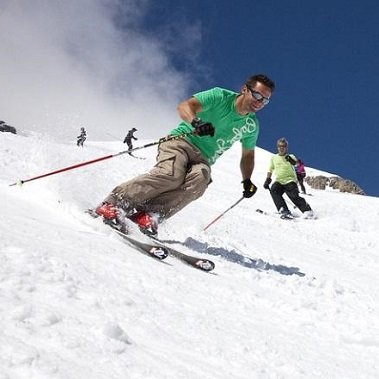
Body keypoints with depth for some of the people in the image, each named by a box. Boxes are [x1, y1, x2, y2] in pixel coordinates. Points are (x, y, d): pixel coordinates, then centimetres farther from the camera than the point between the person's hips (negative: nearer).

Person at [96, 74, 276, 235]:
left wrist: (247, 180, 14)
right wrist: (196, 123, -36)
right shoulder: (220, 96, -4)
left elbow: (247, 155, 28)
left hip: (202, 160, 4)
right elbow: (185, 106, -15)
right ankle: (113, 203, -27)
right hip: (181, 141, -4)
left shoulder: (251, 126, 12)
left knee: (199, 181, -32)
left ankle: (149, 214, -37)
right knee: (171, 175, -34)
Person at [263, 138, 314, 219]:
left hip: (290, 181, -3)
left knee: (294, 197, -22)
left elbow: (294, 162, -19)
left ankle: (308, 211, -10)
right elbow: (270, 170, 21)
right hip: (279, 181, 3)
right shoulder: (274, 158, 13)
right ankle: (284, 211, -32)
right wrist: (267, 180, 7)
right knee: (274, 190, -26)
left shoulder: (290, 157, 2)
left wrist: (291, 160, -41)